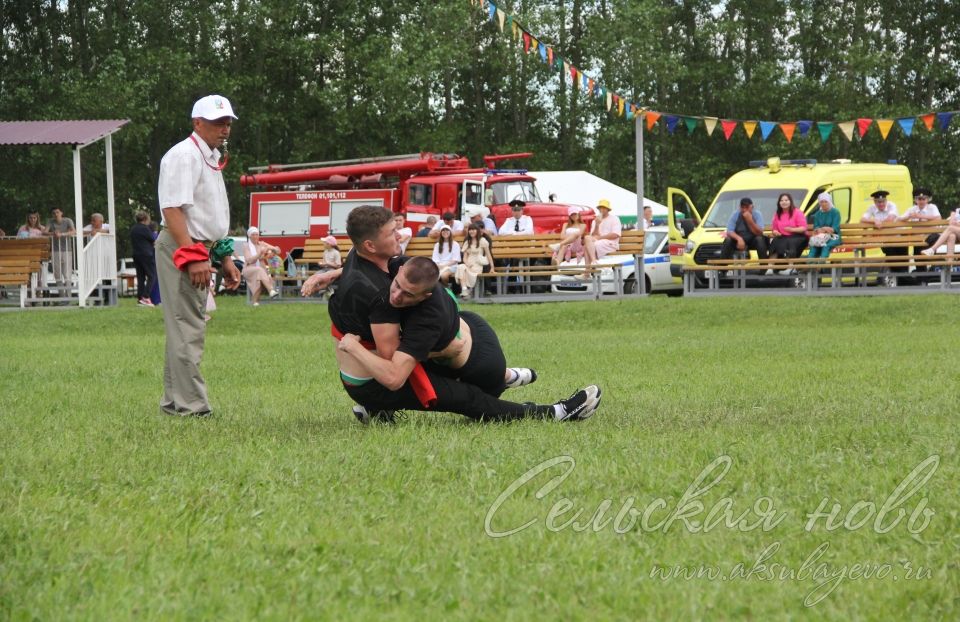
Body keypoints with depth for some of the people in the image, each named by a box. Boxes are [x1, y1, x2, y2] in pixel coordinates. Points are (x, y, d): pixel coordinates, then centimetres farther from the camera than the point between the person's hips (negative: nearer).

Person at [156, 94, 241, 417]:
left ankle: (175, 402, 21)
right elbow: (173, 209, -22)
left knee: (186, 329, 14)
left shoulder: (212, 158, 19)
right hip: (181, 247, -11)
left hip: (200, 252, 11)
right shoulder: (184, 155, -13)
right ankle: (191, 406, -11)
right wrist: (194, 257, -28)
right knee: (187, 330, -11)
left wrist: (224, 258, 22)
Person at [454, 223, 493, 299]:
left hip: (478, 266, -4)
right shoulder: (467, 242, 20)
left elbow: (488, 255, 4)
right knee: (461, 267, -33)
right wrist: (467, 263, -9)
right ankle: (464, 290, -41)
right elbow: (465, 257, 13)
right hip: (469, 264, 4)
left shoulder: (482, 241, 6)